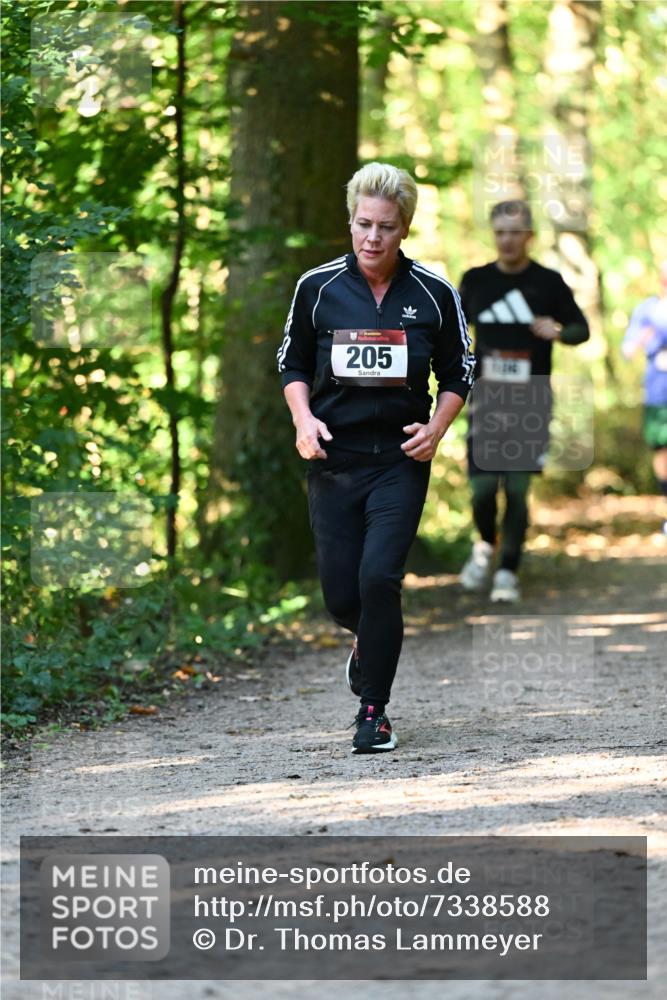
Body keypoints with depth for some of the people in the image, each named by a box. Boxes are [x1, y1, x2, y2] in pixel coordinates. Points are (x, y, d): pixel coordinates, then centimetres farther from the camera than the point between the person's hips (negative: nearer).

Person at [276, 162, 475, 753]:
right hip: (333, 458, 2)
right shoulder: (318, 287, -1)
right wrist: (303, 418, -4)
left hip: (401, 460, -1)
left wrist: (436, 427, -6)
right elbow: (292, 363, 13)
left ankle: (374, 710, -2)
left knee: (379, 577, -17)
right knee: (341, 595, 2)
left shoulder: (434, 293, -2)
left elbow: (459, 372, 10)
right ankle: (368, 641, 40)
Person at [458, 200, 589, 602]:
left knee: (517, 489, -4)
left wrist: (558, 331, -15)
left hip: (531, 402, -1)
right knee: (483, 488, -3)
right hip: (487, 399, 1)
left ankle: (508, 571, 7)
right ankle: (486, 545, 27)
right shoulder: (476, 281, 6)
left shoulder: (549, 283, 1)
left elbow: (582, 329, 6)